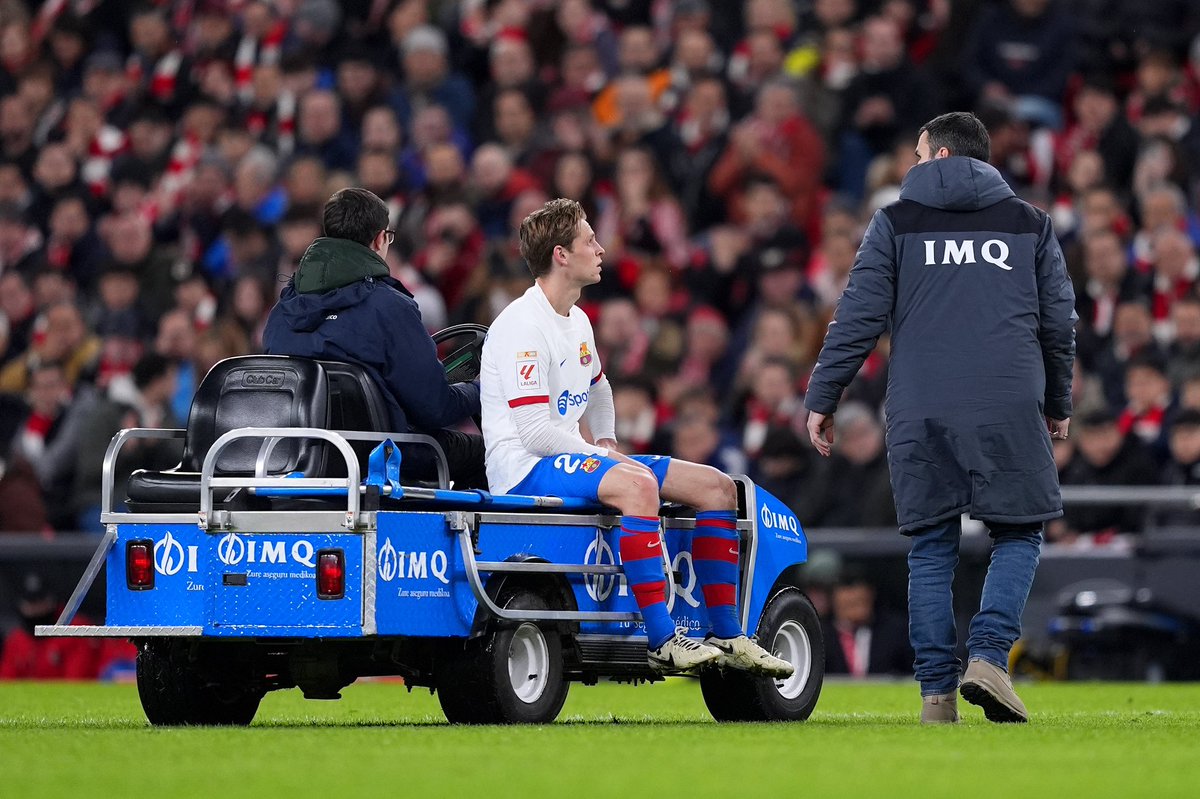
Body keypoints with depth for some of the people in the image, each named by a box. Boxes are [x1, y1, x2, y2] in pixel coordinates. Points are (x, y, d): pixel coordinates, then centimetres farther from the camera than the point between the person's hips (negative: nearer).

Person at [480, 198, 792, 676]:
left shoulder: (577, 322, 15)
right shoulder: (522, 327, -16)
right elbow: (535, 430, -22)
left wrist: (607, 444, 16)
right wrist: (602, 457, -14)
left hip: (569, 458, 10)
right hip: (524, 469, -10)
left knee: (715, 487, 3)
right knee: (636, 484, -39)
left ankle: (727, 636, 4)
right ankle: (662, 641, -39)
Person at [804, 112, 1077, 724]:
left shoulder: (896, 222, 8)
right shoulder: (1030, 224, 13)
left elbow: (858, 318, 2)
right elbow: (1060, 322, 16)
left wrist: (821, 399, 8)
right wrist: (1058, 404, 28)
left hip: (920, 415, 0)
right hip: (1011, 412, 0)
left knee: (931, 550, 7)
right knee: (1019, 536, 11)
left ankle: (937, 690, 2)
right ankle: (988, 655, -9)